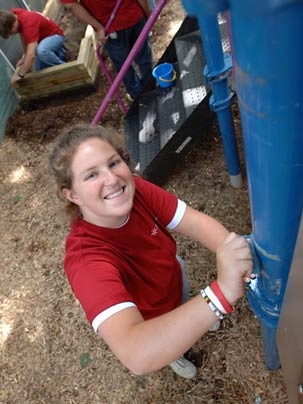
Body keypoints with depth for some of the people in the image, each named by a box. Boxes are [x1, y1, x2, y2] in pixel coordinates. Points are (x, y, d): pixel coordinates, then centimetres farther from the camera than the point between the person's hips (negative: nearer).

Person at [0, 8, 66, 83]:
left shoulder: (28, 23, -39)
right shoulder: (12, 15, -14)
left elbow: (31, 55, -47)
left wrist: (20, 75, -38)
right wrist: (25, 56, 8)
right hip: (42, 36, 9)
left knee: (41, 51, -41)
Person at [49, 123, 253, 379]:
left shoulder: (133, 190, -30)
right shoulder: (87, 259, -47)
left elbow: (196, 223, -31)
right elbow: (137, 356, -59)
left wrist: (234, 254, -53)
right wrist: (223, 292, -69)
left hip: (173, 272, 3)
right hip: (146, 322, -3)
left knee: (186, 308, 36)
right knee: (172, 350, 31)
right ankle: (174, 357, 68)